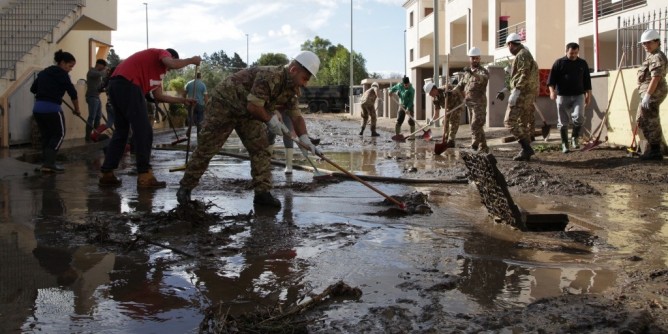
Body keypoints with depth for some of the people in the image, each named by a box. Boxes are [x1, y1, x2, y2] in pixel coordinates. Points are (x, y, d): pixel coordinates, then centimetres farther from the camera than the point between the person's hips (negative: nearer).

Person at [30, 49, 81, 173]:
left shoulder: (43, 72, 17)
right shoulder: (62, 74, -4)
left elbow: (33, 89, 21)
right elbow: (73, 93, -3)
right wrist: (77, 110, 9)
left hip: (37, 108, 7)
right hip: (52, 109, -7)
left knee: (46, 136, 15)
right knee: (59, 135, 4)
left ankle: (45, 163, 11)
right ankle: (49, 163, -7)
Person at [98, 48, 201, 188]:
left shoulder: (157, 70, 34)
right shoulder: (163, 53, 9)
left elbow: (158, 96, 29)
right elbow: (174, 64, -14)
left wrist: (182, 100, 30)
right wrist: (191, 60, 3)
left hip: (116, 85, 10)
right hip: (128, 84, -10)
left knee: (121, 132, 15)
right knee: (143, 131, -7)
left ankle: (107, 174, 15)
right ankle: (144, 176, -7)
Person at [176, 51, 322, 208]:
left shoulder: (292, 89, -4)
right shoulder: (270, 76, -32)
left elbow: (296, 117, 0)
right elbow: (253, 106, -32)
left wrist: (305, 140, -13)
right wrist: (270, 120, -17)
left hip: (247, 112, 8)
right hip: (224, 104, -8)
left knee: (261, 149, -5)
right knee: (206, 149, -1)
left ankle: (262, 193, -3)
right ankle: (185, 187, 12)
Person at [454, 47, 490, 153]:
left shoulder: (483, 71, -5)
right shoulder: (467, 72, 17)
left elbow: (483, 79, -28)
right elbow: (461, 85, 19)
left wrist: (472, 73, -43)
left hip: (479, 103, -7)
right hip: (470, 103, 7)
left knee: (475, 125, -13)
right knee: (478, 126, 12)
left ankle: (474, 147, -13)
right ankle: (483, 147, 20)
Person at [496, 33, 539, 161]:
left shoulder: (522, 55, -10)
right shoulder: (525, 54, 23)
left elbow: (524, 76, -22)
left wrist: (515, 93, -25)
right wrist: (505, 91, 22)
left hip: (522, 94, -10)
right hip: (528, 94, 10)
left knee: (510, 121, -11)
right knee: (522, 123, 12)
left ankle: (527, 148, -16)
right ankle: (526, 152, 13)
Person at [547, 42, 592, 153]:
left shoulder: (583, 63, 11)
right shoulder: (559, 63, 1)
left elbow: (587, 80, 16)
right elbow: (551, 78, -2)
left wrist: (588, 94, 13)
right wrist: (552, 91, -17)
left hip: (578, 95, 1)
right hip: (562, 96, -1)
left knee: (579, 117, -18)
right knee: (563, 122, 2)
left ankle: (574, 138, 4)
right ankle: (564, 144, 14)